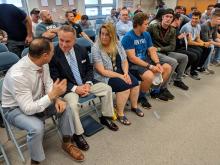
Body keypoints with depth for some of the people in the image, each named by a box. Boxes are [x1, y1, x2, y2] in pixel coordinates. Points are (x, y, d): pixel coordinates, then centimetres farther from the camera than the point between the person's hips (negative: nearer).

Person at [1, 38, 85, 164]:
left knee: (65, 107, -11)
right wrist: (53, 94, -36)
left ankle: (67, 143, 12)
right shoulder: (17, 75, -36)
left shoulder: (42, 63, -15)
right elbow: (28, 109, -33)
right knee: (37, 127, -32)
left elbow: (48, 83, 0)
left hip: (37, 101, 7)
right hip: (17, 108, -6)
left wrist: (56, 98, -18)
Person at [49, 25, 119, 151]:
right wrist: (75, 88, -23)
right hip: (67, 88, -5)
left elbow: (89, 68, 10)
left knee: (107, 88, 0)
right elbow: (55, 79, -14)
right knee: (72, 105, -33)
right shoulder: (53, 54, -16)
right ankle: (78, 134, -7)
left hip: (84, 83, 6)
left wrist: (88, 83, -9)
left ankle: (105, 117, 20)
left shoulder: (81, 50, -1)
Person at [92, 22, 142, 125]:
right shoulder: (96, 48, -14)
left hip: (120, 71, 6)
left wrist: (126, 73, -15)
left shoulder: (117, 44, 3)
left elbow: (124, 61, 5)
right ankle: (120, 114, -7)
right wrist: (120, 76, -21)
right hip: (105, 77, -5)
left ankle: (134, 106, 11)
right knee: (125, 86, -26)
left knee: (135, 82, -15)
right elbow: (102, 71, -18)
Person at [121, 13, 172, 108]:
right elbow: (132, 58, -22)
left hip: (145, 60, 8)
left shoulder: (146, 34, 7)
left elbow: (152, 51, 7)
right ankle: (141, 96, -3)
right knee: (149, 76, -33)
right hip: (133, 64, -8)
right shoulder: (128, 37, -16)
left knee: (167, 68, 3)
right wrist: (150, 66, -23)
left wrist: (157, 63, -12)